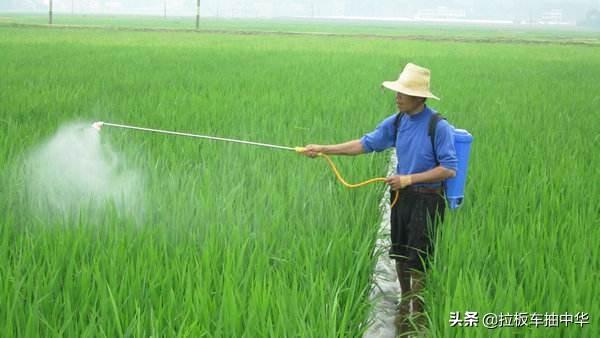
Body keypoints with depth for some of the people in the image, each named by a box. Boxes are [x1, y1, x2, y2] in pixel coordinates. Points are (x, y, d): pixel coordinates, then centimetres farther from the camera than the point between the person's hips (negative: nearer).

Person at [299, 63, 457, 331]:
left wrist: (409, 179, -20)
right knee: (400, 254, 17)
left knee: (417, 261, -2)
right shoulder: (396, 122, 2)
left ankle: (418, 317, 14)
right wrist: (323, 149, 3)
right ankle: (404, 306, 36)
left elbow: (449, 169, -17)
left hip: (427, 199, -6)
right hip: (401, 195, 6)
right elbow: (366, 144, 8)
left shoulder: (438, 127, -17)